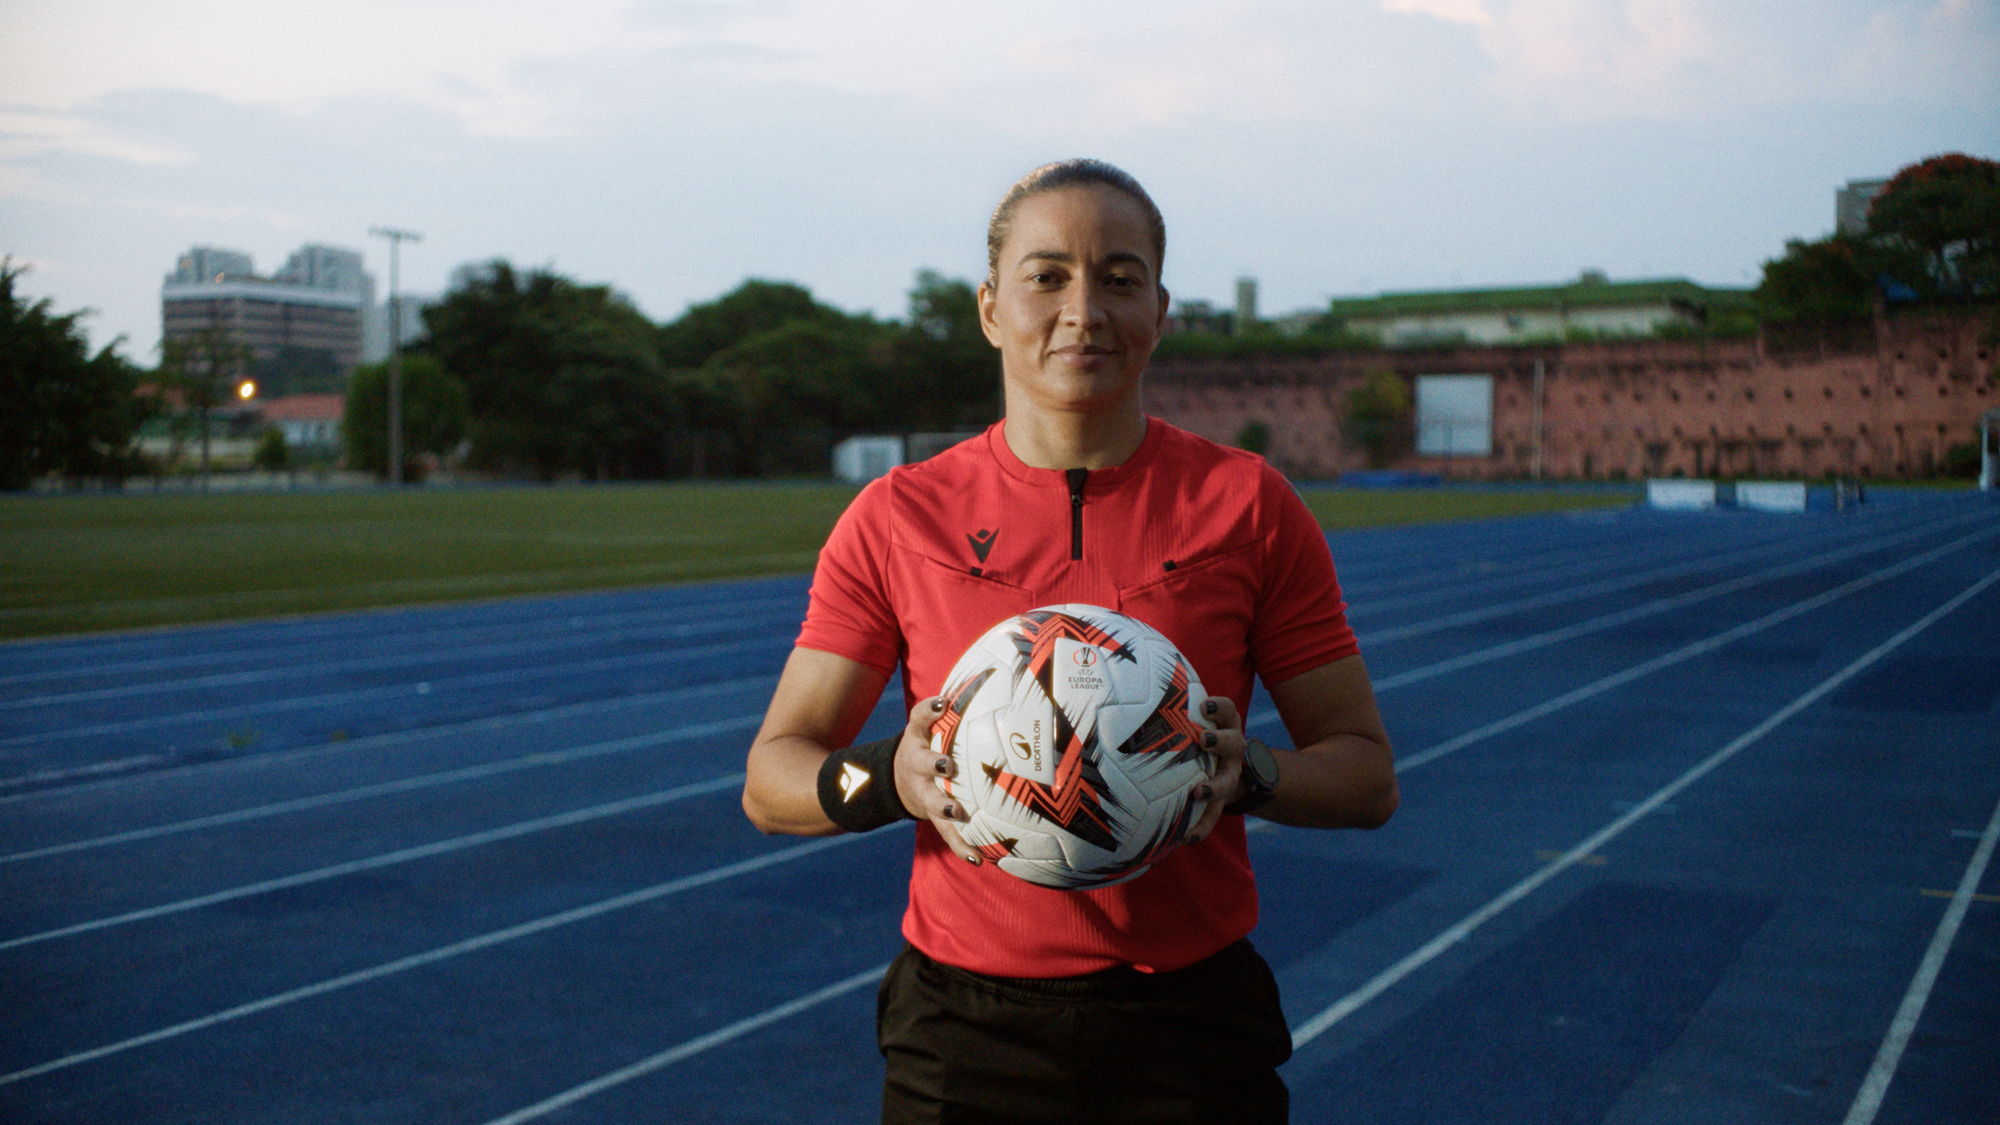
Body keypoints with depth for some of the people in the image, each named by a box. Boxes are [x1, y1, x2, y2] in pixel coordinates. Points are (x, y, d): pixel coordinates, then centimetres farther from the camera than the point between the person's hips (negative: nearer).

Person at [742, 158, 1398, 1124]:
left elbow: (1366, 773, 1)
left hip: (1192, 1028, 0)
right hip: (964, 1026, 0)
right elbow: (770, 780, 0)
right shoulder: (896, 519, -2)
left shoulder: (1248, 504, -2)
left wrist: (1251, 774, -20)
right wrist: (890, 780, -21)